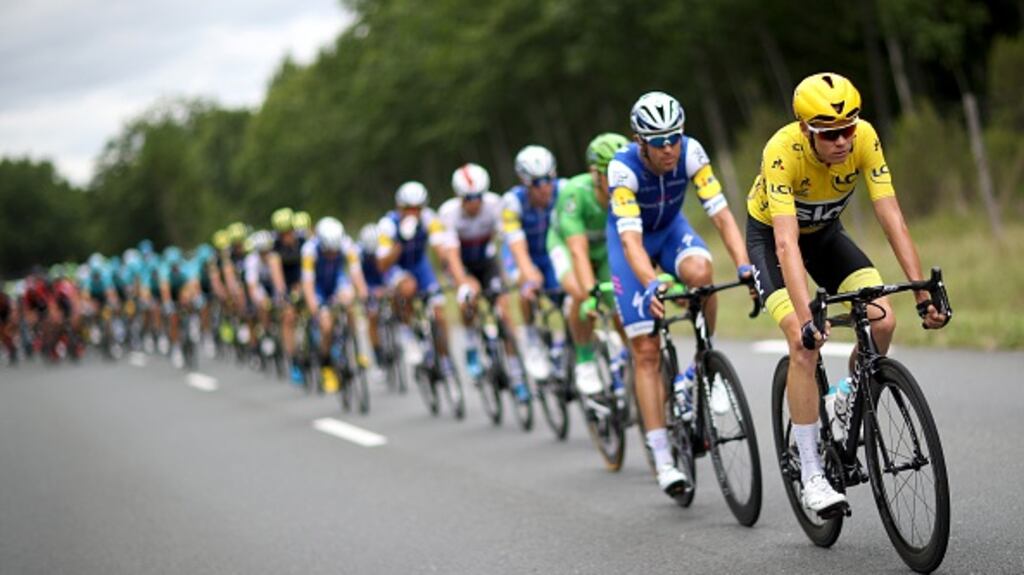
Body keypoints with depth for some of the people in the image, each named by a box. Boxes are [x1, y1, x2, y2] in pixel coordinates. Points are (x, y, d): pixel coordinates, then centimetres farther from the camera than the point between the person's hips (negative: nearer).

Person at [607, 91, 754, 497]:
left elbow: (721, 214, -29)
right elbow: (631, 240, -39)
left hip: (671, 228, 2)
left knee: (700, 272, -35)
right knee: (646, 351, -9)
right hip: (630, 238, -2)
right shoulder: (623, 168, -32)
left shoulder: (691, 153, -26)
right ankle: (663, 461, -7)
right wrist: (650, 285, -56)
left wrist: (744, 267, -43)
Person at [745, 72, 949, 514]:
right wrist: (806, 319, -53)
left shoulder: (864, 139, -26)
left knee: (882, 321, -18)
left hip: (826, 233, 4)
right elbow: (787, 244, -43)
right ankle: (811, 475, -15)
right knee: (805, 342, -24)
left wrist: (924, 294, -34)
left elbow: (892, 219, -27)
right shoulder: (782, 151, -36)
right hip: (770, 234, -4)